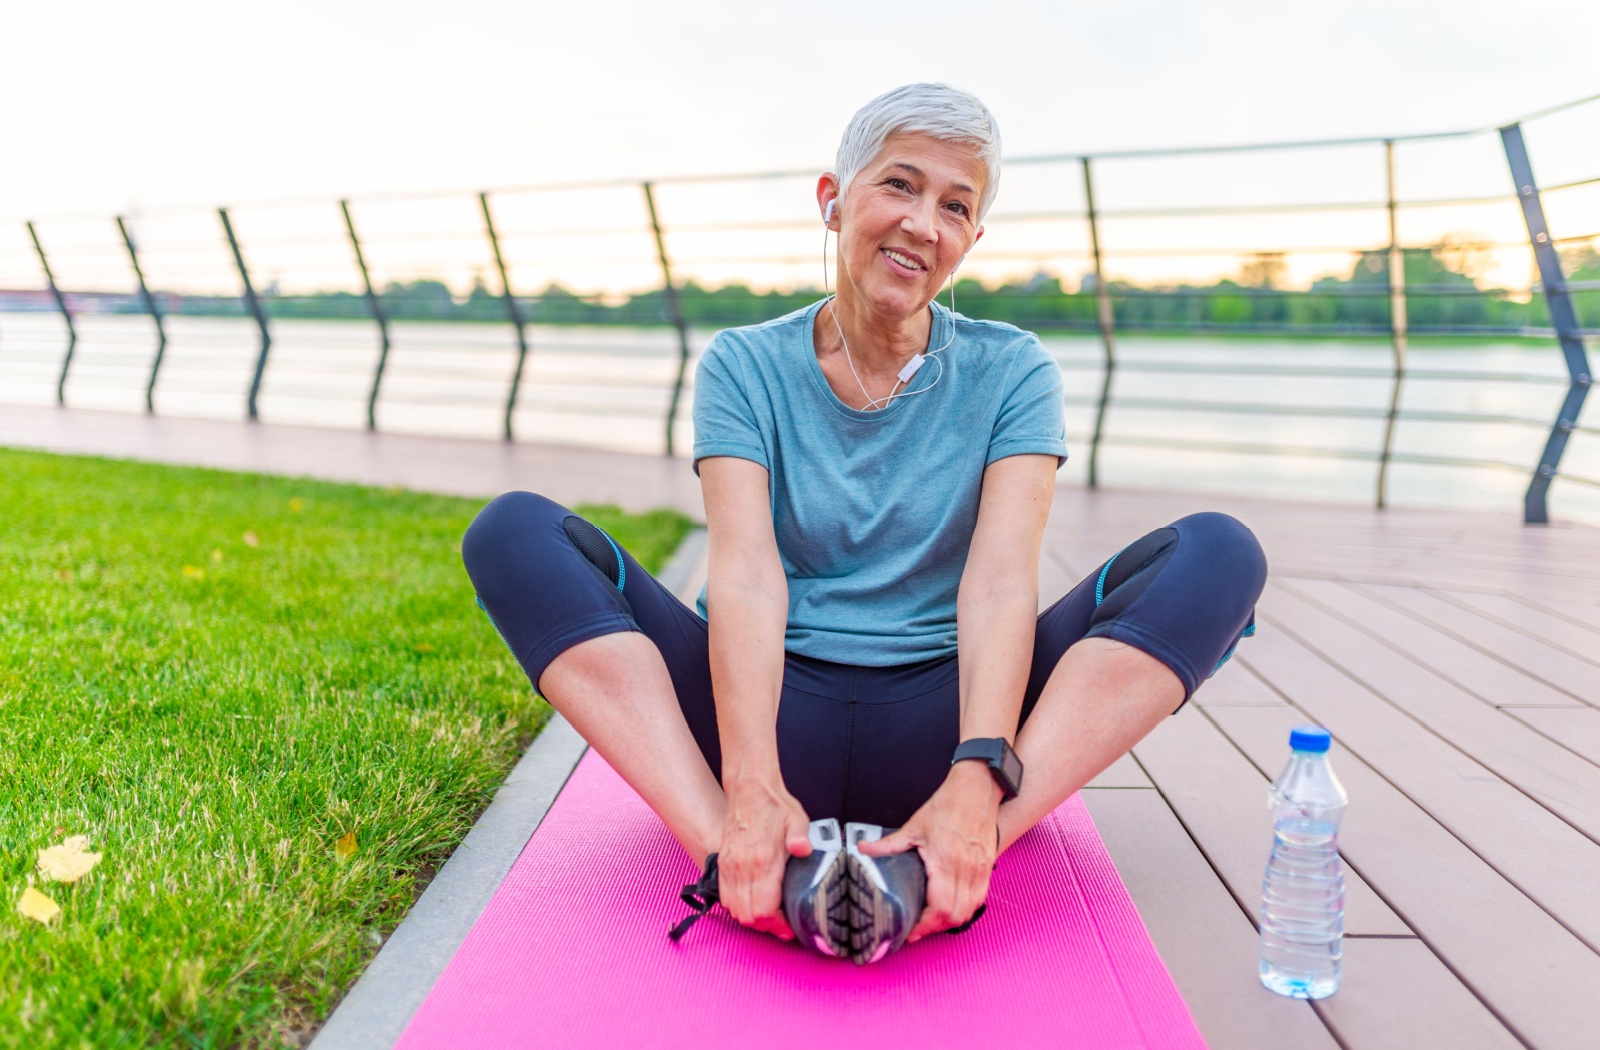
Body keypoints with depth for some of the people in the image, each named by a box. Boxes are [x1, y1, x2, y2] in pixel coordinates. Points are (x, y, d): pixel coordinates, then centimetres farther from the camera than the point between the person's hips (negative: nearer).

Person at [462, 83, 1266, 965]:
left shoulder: (1010, 372, 4)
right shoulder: (744, 366, 3)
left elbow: (1001, 579, -12)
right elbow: (745, 573, -13)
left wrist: (976, 779, -30)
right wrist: (752, 786, -30)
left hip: (935, 726, 1)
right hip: (776, 711, 0)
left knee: (1218, 553, -19)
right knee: (515, 533, -17)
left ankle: (948, 869, -35)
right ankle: (735, 851, -35)